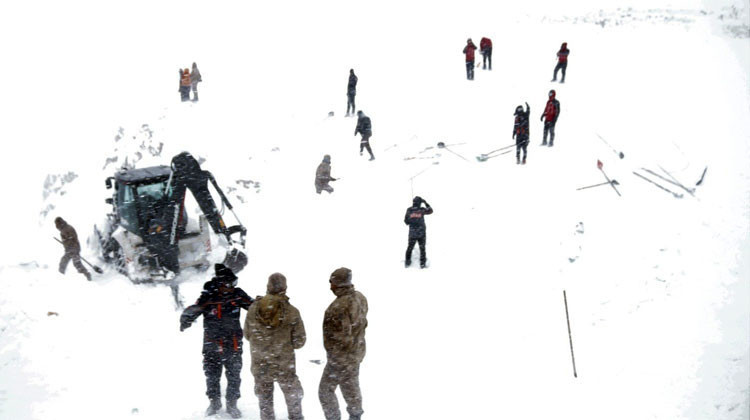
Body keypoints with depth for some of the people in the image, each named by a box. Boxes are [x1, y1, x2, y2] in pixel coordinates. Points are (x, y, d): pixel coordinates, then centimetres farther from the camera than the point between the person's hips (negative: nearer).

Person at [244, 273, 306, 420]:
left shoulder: (254, 309, -10)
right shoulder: (292, 312, -17)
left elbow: (247, 334, 3)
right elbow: (299, 341, -10)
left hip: (259, 365, 2)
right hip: (284, 366, -2)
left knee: (264, 399, 20)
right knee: (293, 397, 20)